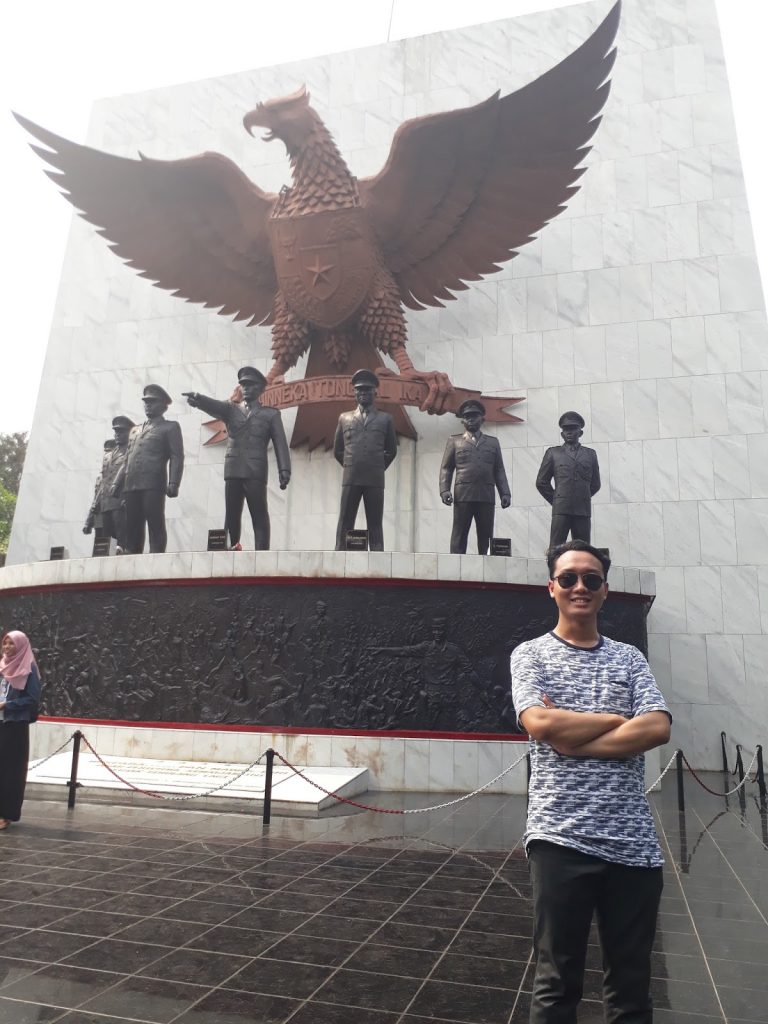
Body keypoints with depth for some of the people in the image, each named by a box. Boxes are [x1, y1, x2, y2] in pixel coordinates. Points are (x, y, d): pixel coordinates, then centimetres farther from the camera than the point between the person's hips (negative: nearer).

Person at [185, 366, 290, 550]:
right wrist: (198, 398, -27)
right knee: (231, 516, 1)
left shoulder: (271, 414, 12)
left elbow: (280, 444, 4)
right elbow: (214, 406, -4)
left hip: (256, 471, -3)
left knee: (259, 515, -6)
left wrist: (284, 471, -10)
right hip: (233, 471, 3)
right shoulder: (231, 409, 18)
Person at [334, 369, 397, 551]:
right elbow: (337, 450, 18)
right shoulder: (344, 418, 15)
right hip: (350, 479, 1)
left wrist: (378, 469, 12)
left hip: (375, 480, -1)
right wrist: (350, 467, 13)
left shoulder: (385, 418, 12)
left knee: (375, 526, 1)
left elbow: (391, 450, 15)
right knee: (345, 525, -1)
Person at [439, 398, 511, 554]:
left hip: (486, 496, 2)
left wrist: (505, 493, 3)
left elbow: (499, 470, 15)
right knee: (459, 535, -4)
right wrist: (444, 490, -7)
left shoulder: (493, 442, 20)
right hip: (463, 494, -2)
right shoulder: (454, 441, 15)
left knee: (485, 535, 0)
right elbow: (446, 468, 9)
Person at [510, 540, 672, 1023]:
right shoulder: (530, 654, 2)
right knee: (557, 982, 10)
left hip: (634, 842, 3)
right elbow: (540, 724, -14)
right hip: (561, 837, -3)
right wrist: (619, 718, -6)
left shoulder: (630, 658, 10)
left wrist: (571, 737, -12)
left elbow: (657, 729, -5)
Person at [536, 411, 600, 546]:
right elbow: (541, 482, 11)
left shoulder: (590, 454, 17)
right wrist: (555, 500, 9)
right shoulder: (553, 453, 12)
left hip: (583, 511, 2)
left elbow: (595, 484, 22)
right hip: (561, 510, -2)